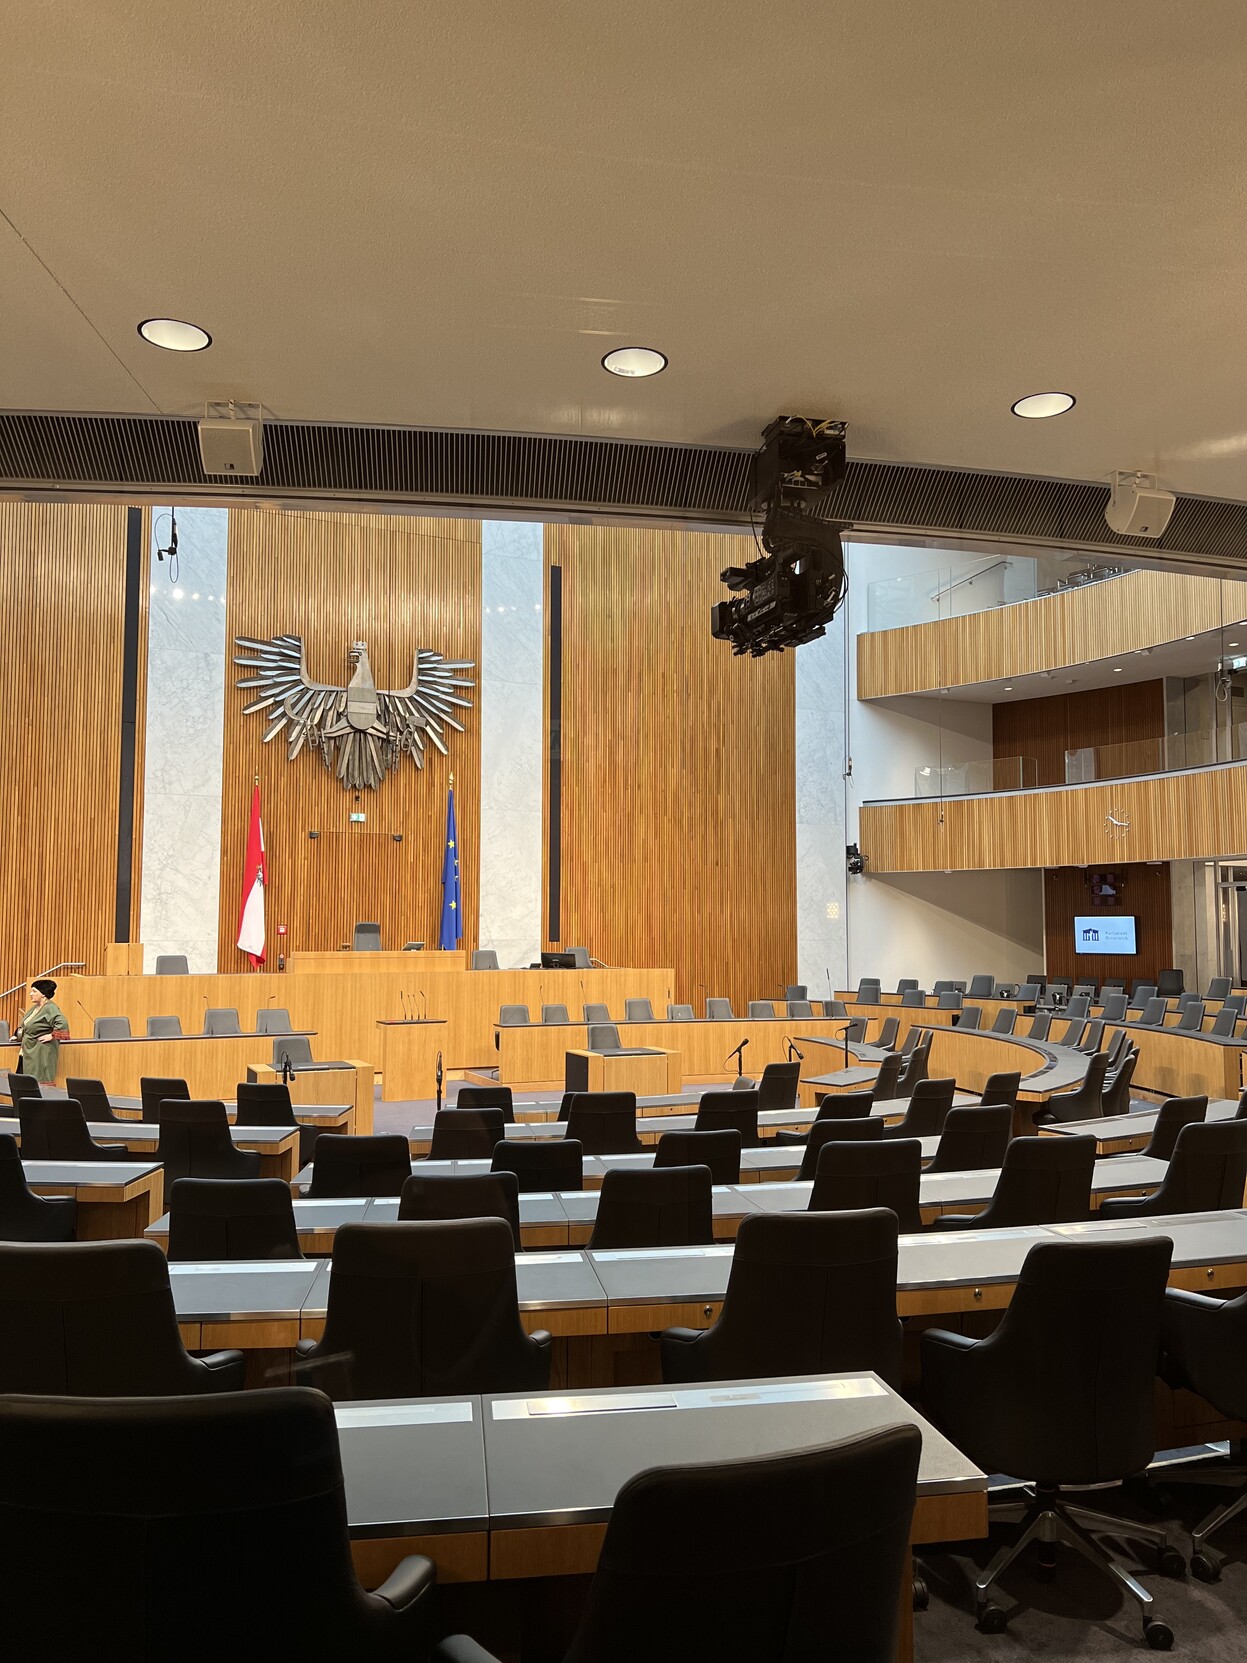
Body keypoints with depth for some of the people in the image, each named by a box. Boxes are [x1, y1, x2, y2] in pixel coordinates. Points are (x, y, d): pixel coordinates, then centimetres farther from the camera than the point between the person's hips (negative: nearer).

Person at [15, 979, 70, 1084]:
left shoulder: (50, 1008, -16)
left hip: (42, 1054, -9)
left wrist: (51, 1036, -22)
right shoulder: (35, 1007, 13)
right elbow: (23, 1024, 31)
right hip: (29, 1052, 9)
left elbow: (62, 1024, -30)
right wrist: (18, 1035, 21)